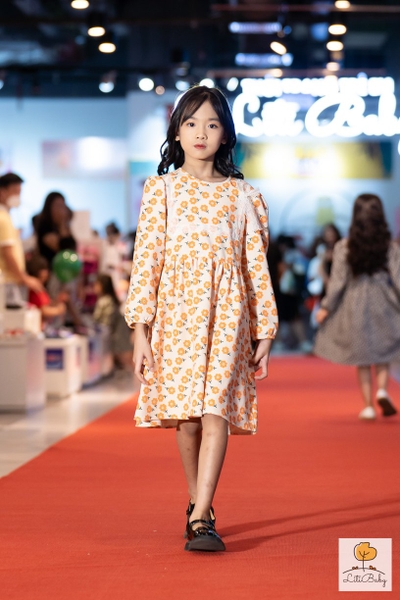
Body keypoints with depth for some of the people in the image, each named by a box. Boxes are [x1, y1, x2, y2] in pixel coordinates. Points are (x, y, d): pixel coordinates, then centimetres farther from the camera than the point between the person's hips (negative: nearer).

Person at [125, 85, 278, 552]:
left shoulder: (241, 196, 8)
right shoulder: (161, 190, 6)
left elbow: (257, 266, 10)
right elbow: (145, 260, 1)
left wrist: (264, 330, 7)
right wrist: (140, 331, -5)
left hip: (227, 314, 0)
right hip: (176, 313, 0)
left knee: (216, 410, -15)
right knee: (186, 417, 3)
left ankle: (200, 518, -18)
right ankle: (199, 504, 23)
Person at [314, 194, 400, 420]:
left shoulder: (344, 247, -8)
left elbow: (338, 280, -7)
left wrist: (326, 307, 2)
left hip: (355, 306, 0)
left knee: (362, 360, 9)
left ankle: (369, 406, 9)